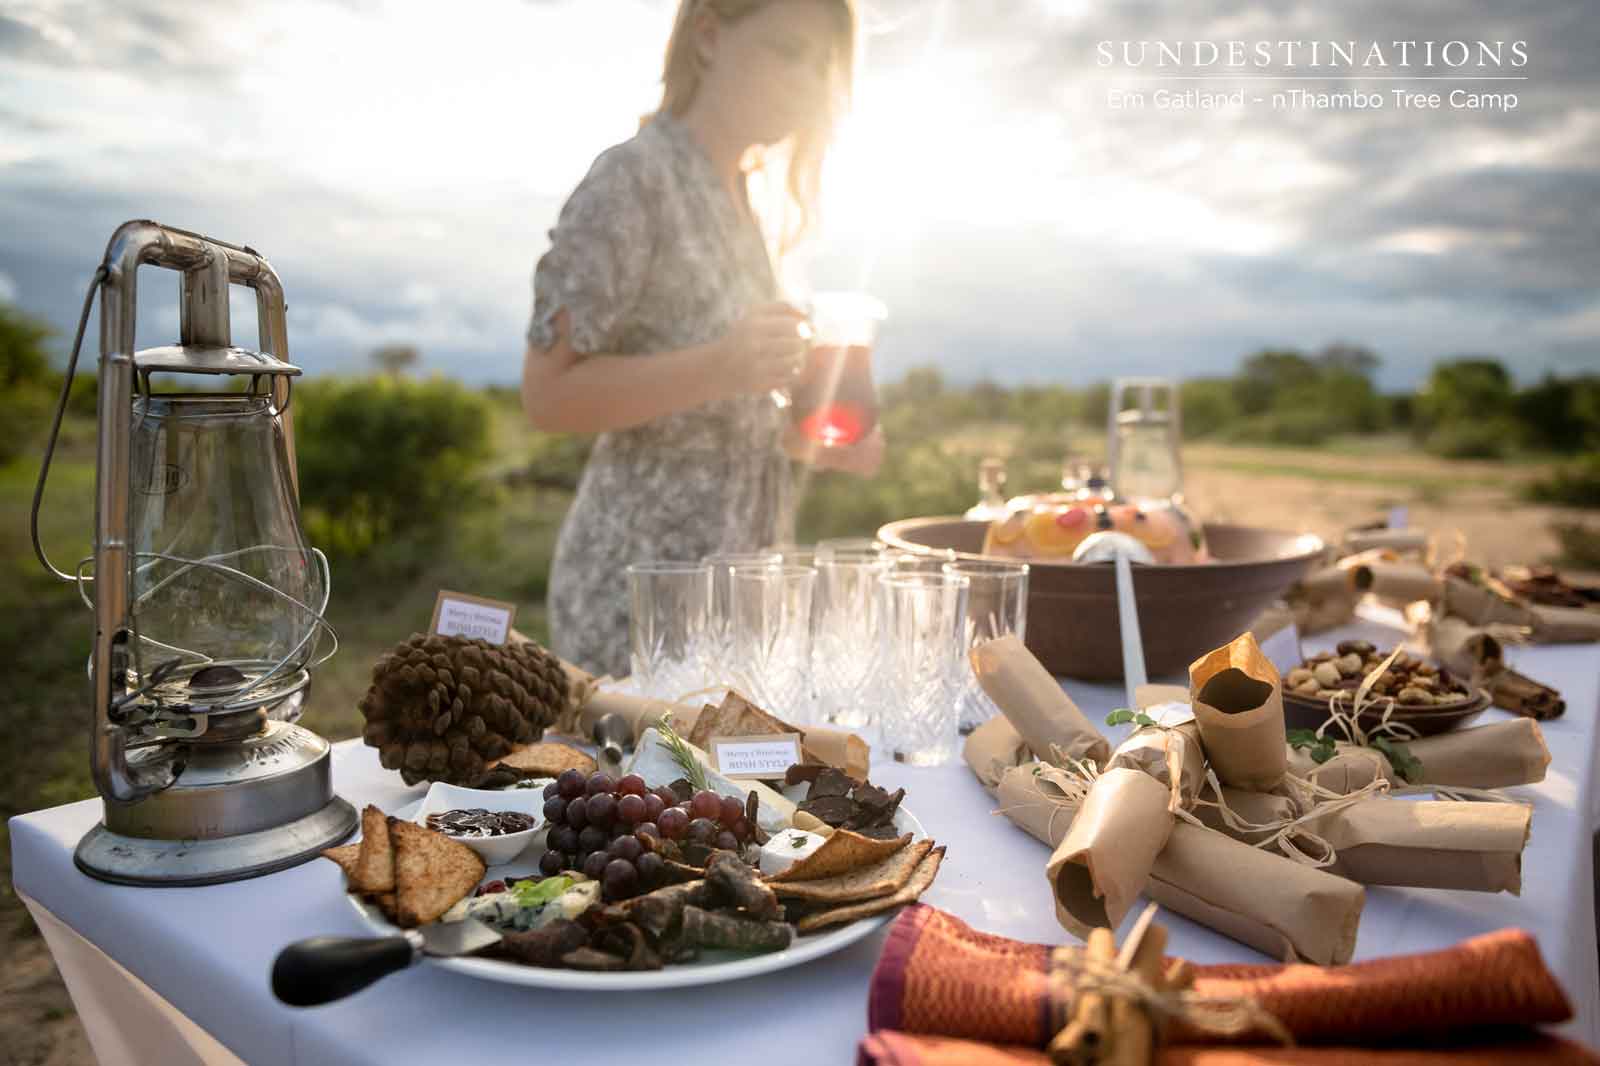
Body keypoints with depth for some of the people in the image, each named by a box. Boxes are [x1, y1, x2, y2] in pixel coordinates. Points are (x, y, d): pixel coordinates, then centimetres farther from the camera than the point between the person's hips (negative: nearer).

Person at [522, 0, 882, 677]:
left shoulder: (747, 204, 13)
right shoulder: (632, 180, -10)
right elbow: (548, 394, -16)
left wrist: (813, 443, 3)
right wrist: (719, 367, -28)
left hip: (743, 575, 8)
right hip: (642, 577, -8)